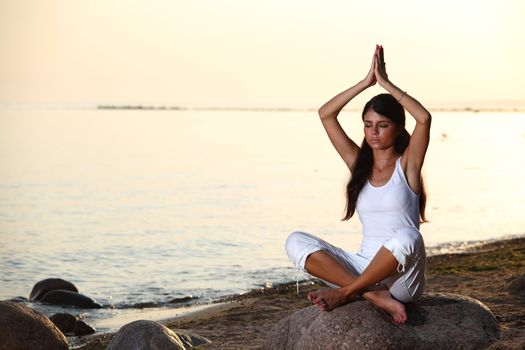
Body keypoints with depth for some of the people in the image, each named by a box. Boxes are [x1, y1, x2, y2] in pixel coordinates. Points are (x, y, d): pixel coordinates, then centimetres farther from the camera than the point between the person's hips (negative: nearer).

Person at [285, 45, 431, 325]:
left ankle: (346, 293, -18)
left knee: (407, 237, -39)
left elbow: (424, 118, -20)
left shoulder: (407, 164, 0)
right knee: (296, 242, -15)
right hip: (364, 267, 4)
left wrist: (385, 83, -12)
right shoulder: (359, 164, 10)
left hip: (401, 277, -4)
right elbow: (325, 114, 4)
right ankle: (375, 296, -24)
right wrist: (367, 82, -1)